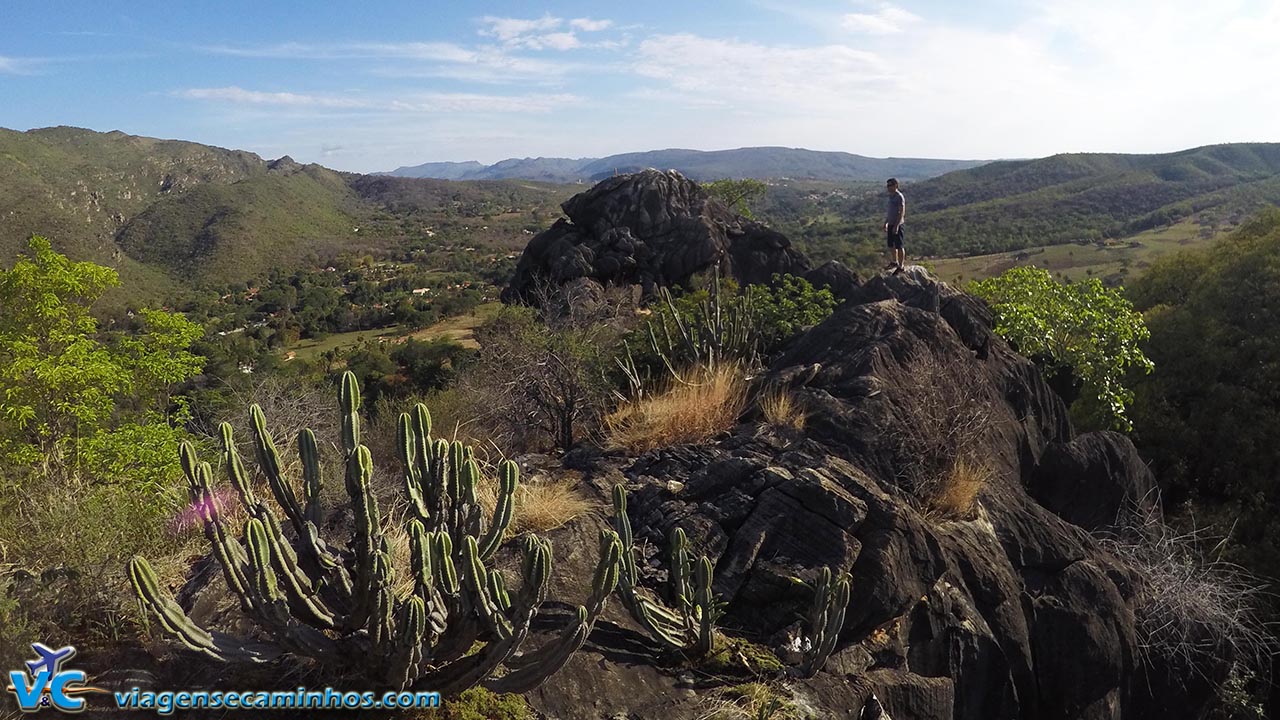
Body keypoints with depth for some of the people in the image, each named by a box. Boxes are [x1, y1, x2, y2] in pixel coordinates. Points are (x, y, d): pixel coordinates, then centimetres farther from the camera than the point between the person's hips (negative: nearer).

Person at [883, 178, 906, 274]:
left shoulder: (900, 197, -14)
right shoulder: (891, 196, 12)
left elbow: (902, 212, -18)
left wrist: (896, 225, -24)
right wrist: (885, 223, 22)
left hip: (897, 225, -9)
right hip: (890, 224, 9)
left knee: (899, 246, -3)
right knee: (891, 245, 17)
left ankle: (901, 266, 4)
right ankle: (895, 262, 34)